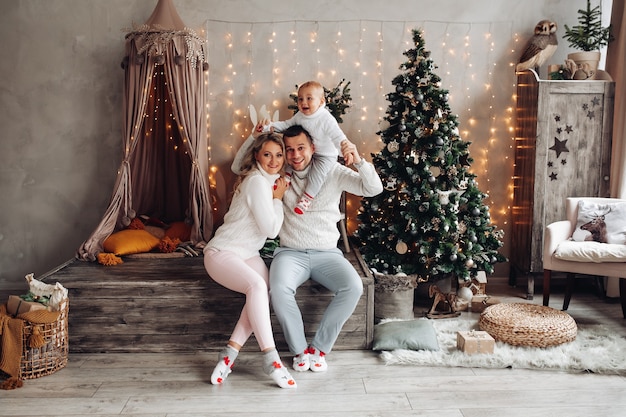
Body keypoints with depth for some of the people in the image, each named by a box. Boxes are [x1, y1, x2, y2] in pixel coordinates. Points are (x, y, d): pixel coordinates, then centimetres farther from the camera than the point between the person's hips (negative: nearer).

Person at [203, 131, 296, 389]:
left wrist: (277, 196, 9)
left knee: (265, 290, -23)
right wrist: (278, 198, -6)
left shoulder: (271, 181, 13)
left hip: (248, 254, 8)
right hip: (222, 252, -8)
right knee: (257, 285, -36)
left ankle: (230, 352, -21)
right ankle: (270, 358, -34)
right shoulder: (257, 182, -16)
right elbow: (271, 229, -16)